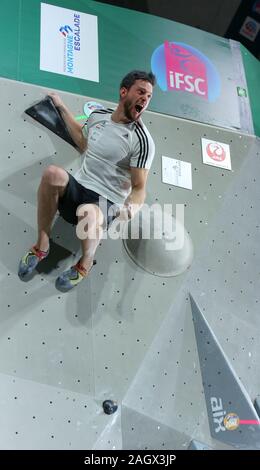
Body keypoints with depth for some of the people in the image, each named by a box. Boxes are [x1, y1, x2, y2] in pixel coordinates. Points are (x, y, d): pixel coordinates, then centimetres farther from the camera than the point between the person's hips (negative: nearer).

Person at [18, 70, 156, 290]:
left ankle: (85, 264, -7)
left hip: (106, 203, -4)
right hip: (77, 188, 5)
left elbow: (139, 187, -8)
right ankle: (42, 245, -14)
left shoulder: (142, 139, -9)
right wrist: (62, 108, 34)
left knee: (88, 213, -41)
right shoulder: (98, 115, 8)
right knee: (53, 172, -30)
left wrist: (131, 207, -31)